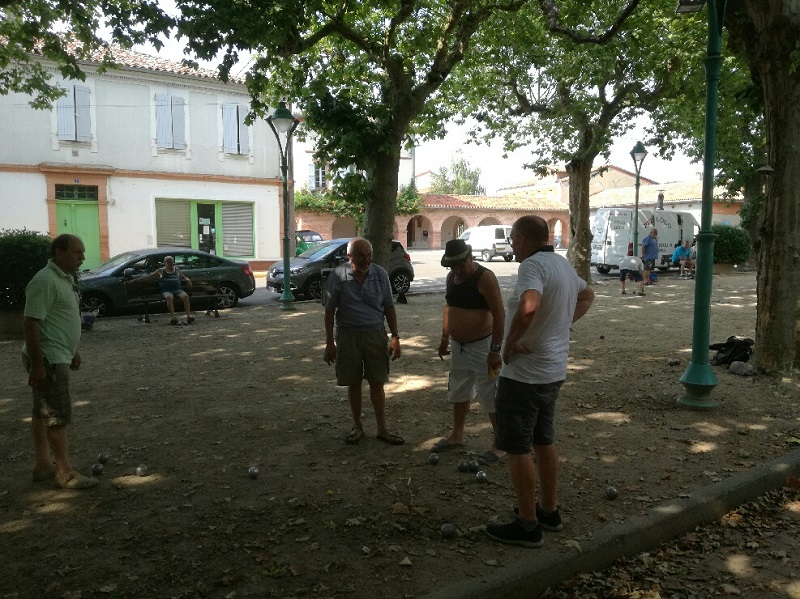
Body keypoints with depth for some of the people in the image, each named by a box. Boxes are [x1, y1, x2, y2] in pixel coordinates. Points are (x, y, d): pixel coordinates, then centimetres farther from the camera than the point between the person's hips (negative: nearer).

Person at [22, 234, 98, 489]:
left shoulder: (66, 279, 12)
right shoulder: (45, 281, -19)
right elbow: (31, 323, -23)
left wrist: (73, 351, 24)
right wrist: (37, 365, -25)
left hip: (58, 357, 10)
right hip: (47, 359, -10)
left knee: (43, 412, 16)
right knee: (59, 415, -5)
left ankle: (43, 465, 25)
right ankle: (65, 473, 3)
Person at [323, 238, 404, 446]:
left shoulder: (380, 274, -1)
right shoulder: (338, 276, -6)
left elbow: (389, 307, 5)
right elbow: (330, 310, -2)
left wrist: (395, 337, 0)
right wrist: (329, 343, -5)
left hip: (375, 334, 1)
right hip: (348, 335, -1)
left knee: (377, 383, 4)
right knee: (353, 383, 8)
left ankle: (382, 429, 16)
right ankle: (357, 427, 24)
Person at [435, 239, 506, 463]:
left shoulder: (484, 277, -19)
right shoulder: (451, 277, 5)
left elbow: (499, 314, -21)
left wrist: (495, 349, -23)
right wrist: (445, 339, 18)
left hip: (482, 346, -8)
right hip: (459, 346, 8)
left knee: (491, 397, -2)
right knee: (459, 392, 19)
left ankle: (500, 443, 12)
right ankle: (457, 435, 35)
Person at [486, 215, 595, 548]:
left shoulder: (533, 265, -19)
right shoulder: (564, 265, 10)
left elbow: (527, 307, -38)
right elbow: (587, 294, 30)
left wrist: (510, 342, -23)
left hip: (524, 373, -9)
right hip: (554, 370, 9)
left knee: (517, 448, 1)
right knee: (543, 440, 20)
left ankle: (527, 525, 10)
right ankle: (549, 510, 32)